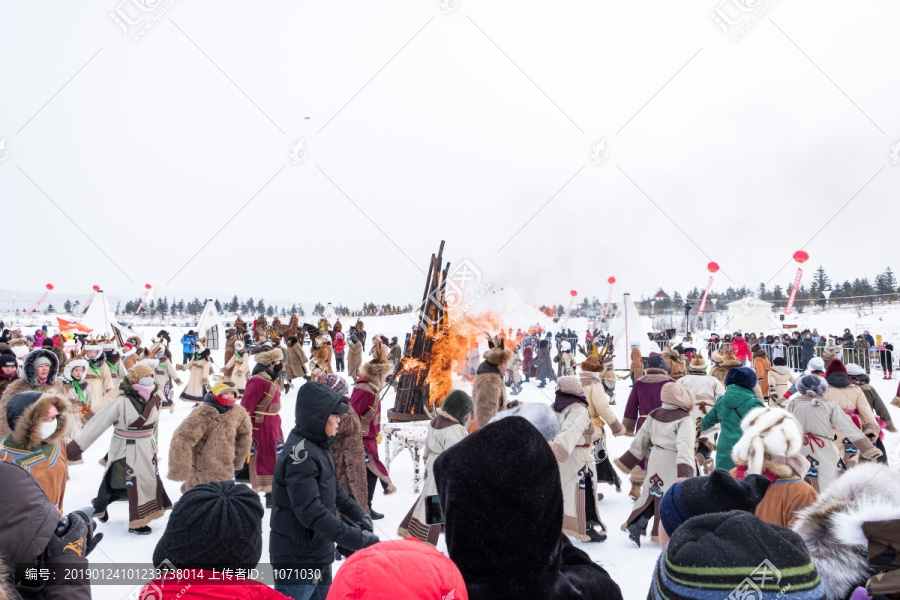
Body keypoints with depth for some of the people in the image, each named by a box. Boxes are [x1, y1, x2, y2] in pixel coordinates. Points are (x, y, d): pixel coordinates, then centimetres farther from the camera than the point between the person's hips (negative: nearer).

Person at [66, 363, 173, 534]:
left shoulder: (153, 400, -1)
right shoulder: (121, 402, -20)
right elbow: (98, 424, -18)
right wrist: (75, 446, -17)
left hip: (146, 450, 7)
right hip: (126, 451, -6)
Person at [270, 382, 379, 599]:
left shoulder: (319, 447, 7)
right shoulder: (301, 454, -24)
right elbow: (311, 511, -30)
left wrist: (358, 516, 4)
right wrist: (355, 539, -31)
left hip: (318, 554, 10)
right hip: (297, 558, -10)